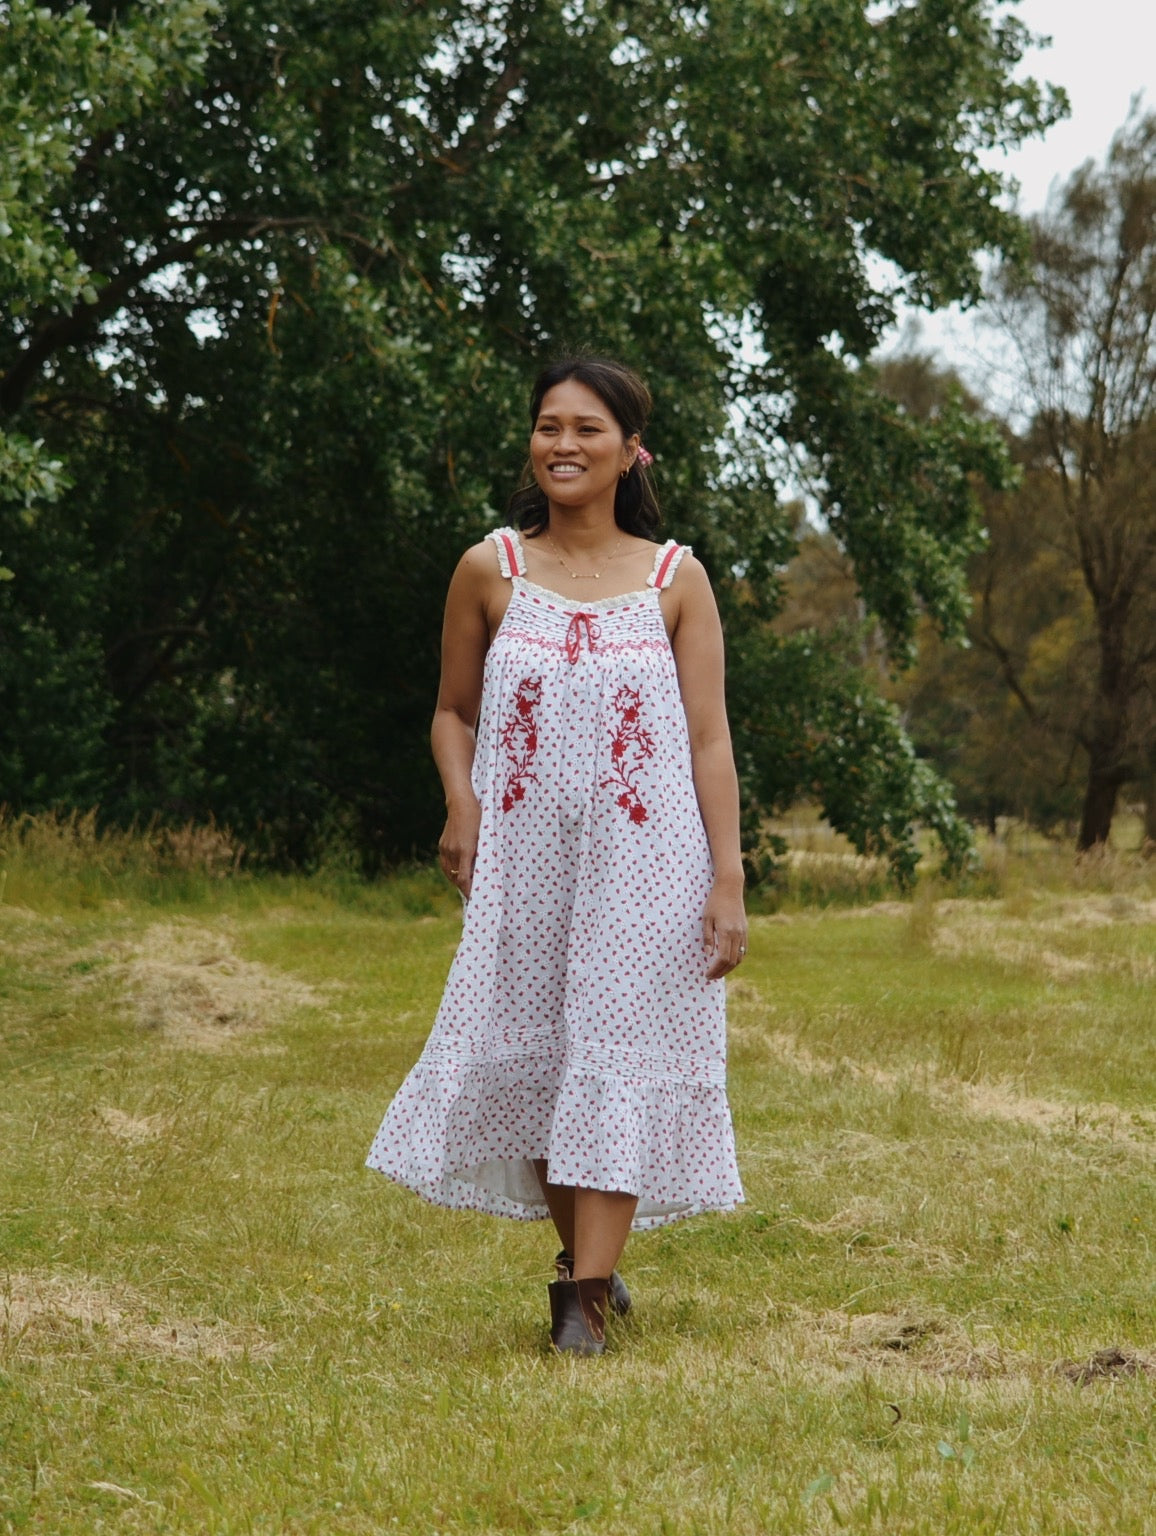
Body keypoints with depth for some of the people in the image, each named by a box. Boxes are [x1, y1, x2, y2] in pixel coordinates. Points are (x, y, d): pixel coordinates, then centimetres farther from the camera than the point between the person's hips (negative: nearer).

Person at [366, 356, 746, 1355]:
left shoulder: (675, 580, 2)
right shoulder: (490, 572, 4)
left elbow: (710, 739, 2)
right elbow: (454, 715, 13)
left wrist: (728, 879, -5)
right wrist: (461, 806, -6)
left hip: (644, 862, -2)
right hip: (522, 862, 2)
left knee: (619, 1057, -5)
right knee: (529, 1056, 5)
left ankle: (586, 1295, -3)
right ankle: (587, 1256, 25)